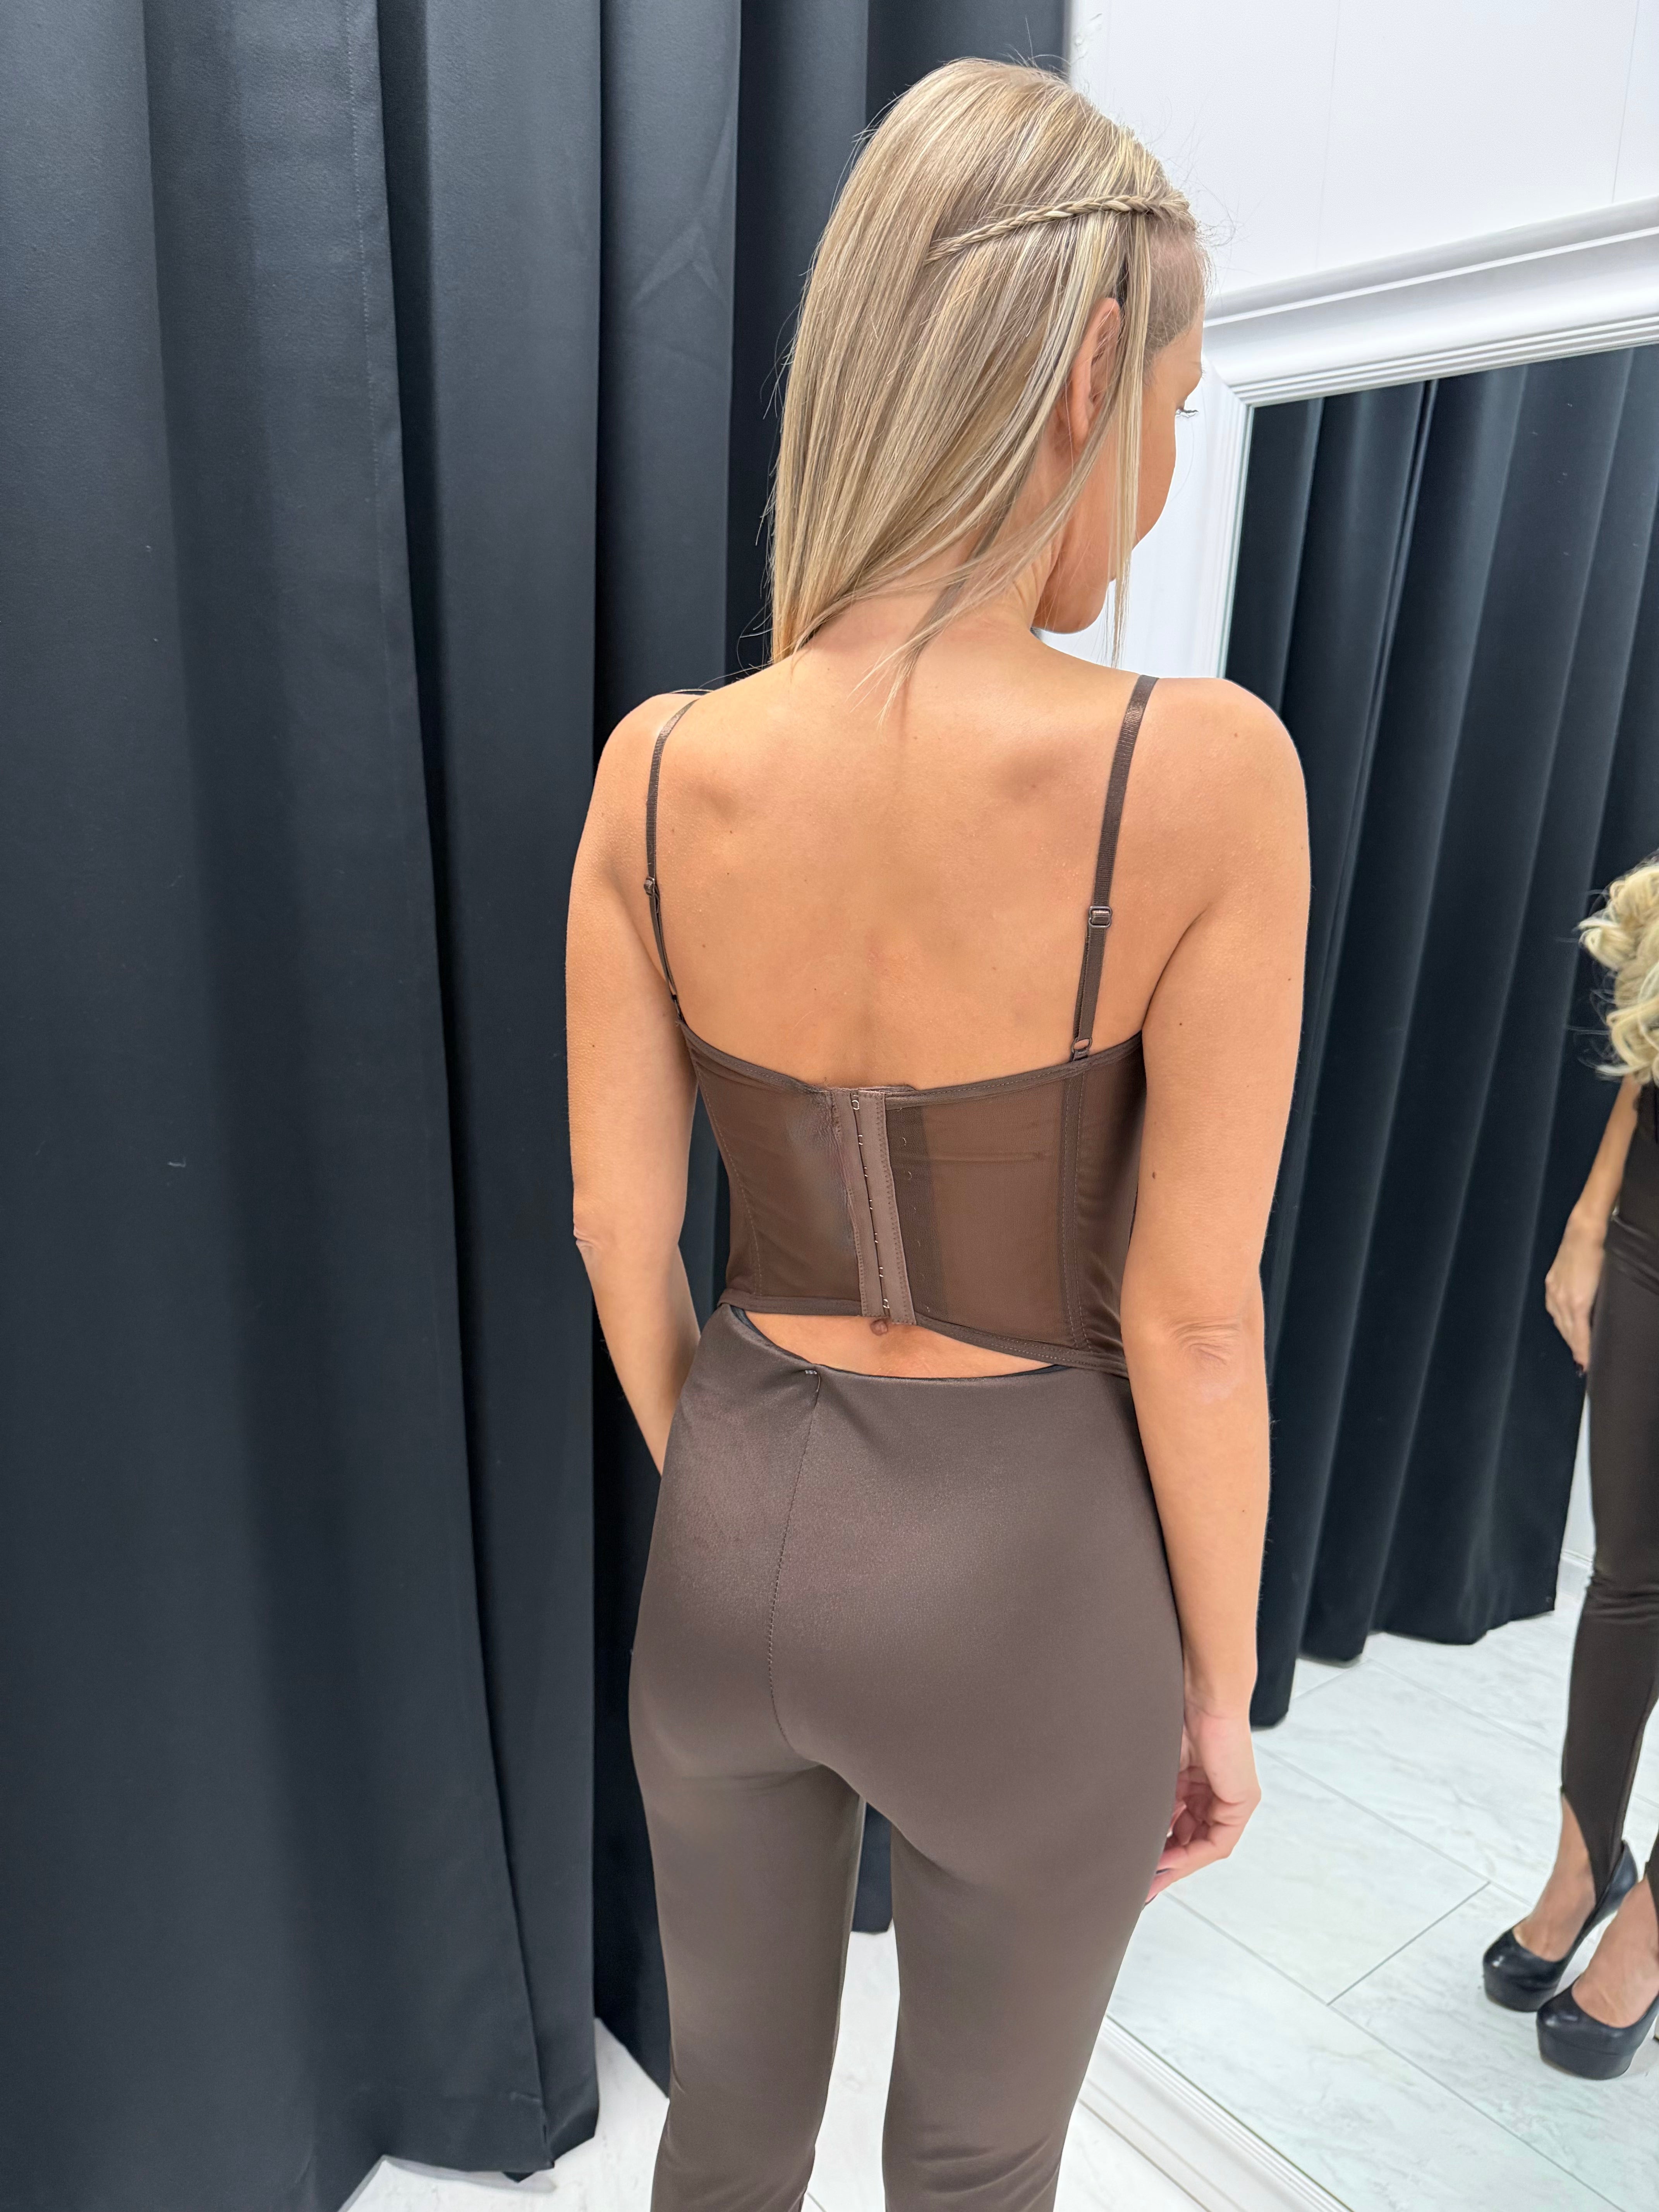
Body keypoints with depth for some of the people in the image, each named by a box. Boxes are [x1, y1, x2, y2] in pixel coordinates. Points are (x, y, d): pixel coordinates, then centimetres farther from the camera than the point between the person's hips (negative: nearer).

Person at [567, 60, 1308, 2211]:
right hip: (1021, 1586, -3)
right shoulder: (1205, 773, -24)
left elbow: (619, 1226, -5)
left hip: (734, 1551, 4)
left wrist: (723, 1499, 14)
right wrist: (1221, 1686, 1)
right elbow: (1195, 1321, -18)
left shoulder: (657, 770, -13)